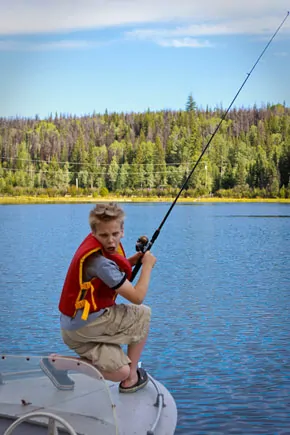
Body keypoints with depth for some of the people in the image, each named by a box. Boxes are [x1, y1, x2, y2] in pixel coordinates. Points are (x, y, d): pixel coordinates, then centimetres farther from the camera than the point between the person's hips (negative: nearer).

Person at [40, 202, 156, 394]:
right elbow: (137, 297, -22)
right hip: (85, 323, -8)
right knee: (143, 314, 0)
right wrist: (147, 265, -10)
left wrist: (136, 258, 4)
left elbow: (115, 271, 21)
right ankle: (132, 378, 10)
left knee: (121, 372, 6)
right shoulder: (100, 261, -25)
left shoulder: (102, 244, 1)